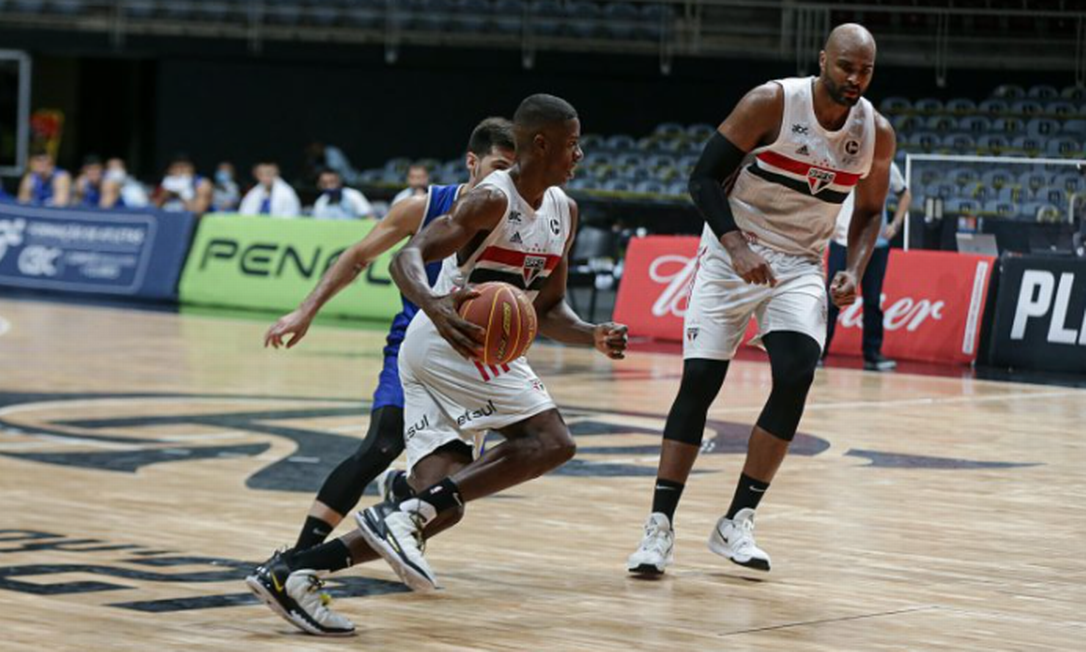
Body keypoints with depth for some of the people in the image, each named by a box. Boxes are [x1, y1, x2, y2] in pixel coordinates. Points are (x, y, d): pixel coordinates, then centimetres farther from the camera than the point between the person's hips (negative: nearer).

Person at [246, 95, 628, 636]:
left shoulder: (563, 213, 14)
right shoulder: (493, 200, -13)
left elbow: (547, 310, 20)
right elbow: (408, 257, -23)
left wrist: (593, 337, 1)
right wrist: (435, 307, -43)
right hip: (450, 342, -9)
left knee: (441, 507, 0)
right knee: (551, 442, -19)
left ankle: (291, 572, -5)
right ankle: (404, 513, -24)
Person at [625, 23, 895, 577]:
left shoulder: (876, 134, -5)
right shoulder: (772, 103, -17)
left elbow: (868, 212, 12)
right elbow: (704, 178, -15)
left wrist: (855, 271, -6)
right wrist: (738, 247, -28)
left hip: (799, 266, 3)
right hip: (732, 254, -3)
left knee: (796, 376, -18)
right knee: (699, 381, -9)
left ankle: (737, 522, -7)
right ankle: (660, 527, -3)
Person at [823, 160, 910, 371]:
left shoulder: (888, 167, 3)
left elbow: (905, 195, 18)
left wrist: (896, 224, 5)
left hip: (877, 244, 2)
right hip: (843, 241, -2)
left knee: (873, 301, 4)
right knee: (833, 298, -4)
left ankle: (872, 354, 10)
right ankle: (818, 351, 1)